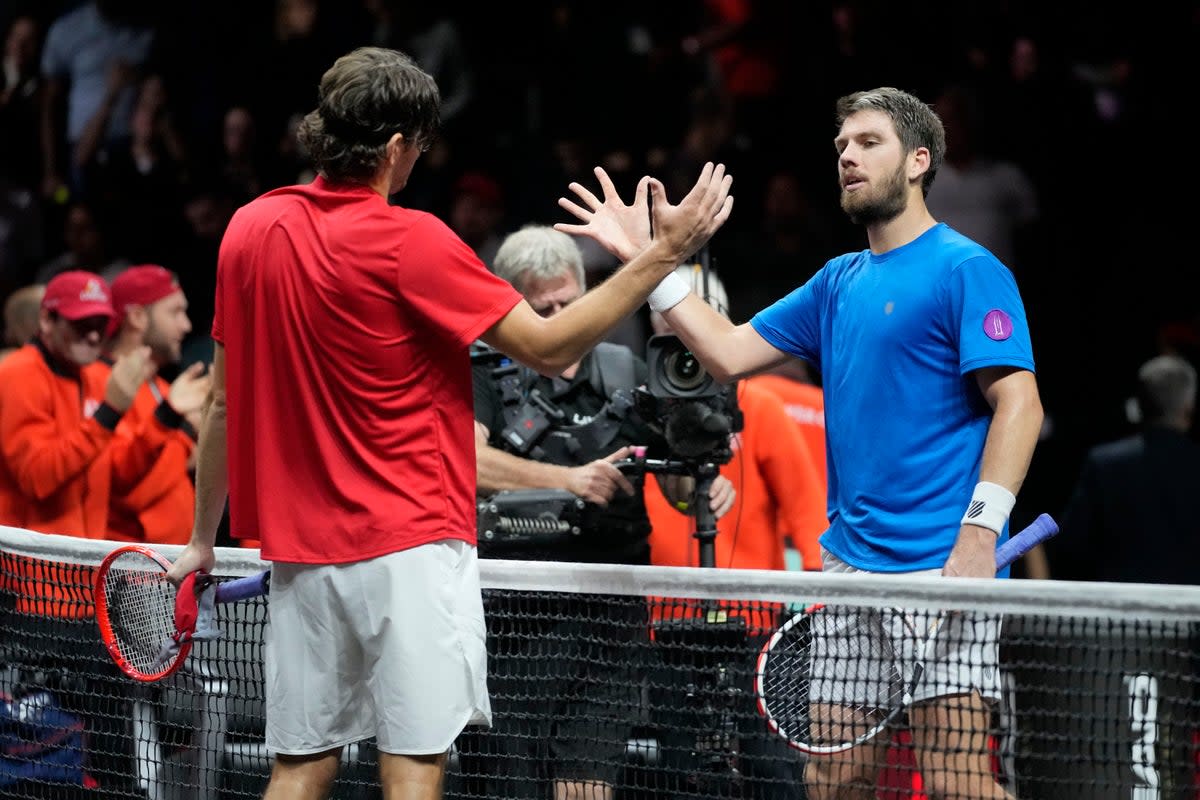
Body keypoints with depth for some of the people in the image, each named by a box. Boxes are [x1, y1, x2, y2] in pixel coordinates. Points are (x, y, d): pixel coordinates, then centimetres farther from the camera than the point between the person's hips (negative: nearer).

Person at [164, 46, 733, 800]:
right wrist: (664, 252, -8)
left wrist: (203, 538, 22)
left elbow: (224, 400, 13)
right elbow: (548, 347, -11)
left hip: (303, 551, 6)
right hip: (410, 546, -6)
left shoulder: (250, 229, 5)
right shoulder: (410, 242, -13)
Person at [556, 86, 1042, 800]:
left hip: (943, 567, -8)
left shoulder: (965, 271, -6)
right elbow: (731, 353, 22)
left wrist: (981, 528, -22)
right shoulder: (838, 282, 19)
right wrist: (650, 260, 16)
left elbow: (1019, 403, -13)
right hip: (849, 566, 8)